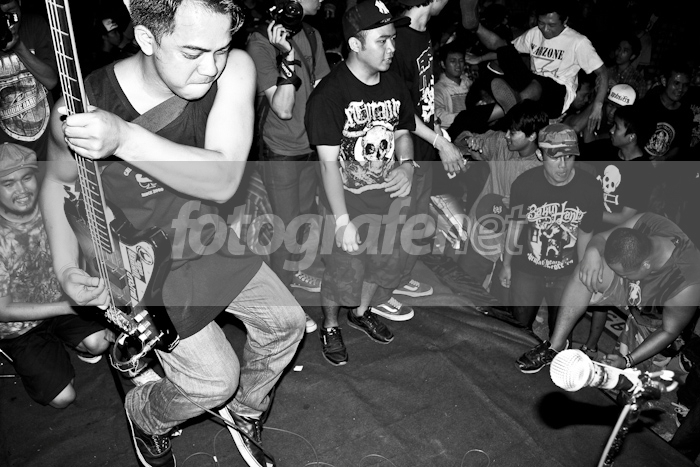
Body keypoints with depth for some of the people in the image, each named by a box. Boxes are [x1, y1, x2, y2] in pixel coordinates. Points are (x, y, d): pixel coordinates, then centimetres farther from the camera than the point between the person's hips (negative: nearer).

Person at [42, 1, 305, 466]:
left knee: (286, 322, 7)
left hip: (206, 236, 4)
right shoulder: (82, 106, -25)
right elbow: (58, 181, -3)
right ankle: (145, 416, 30)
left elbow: (224, 180, -33)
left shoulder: (235, 68, -21)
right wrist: (67, 268, -14)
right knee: (215, 377, -6)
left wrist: (125, 138, -45)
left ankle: (245, 409, 37)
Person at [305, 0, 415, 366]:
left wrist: (406, 166, -10)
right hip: (348, 201, -6)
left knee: (384, 260, 19)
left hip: (389, 195, 6)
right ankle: (330, 327, 33)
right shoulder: (329, 94, -19)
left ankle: (361, 312, 47)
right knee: (343, 270, 4)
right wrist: (342, 221, -24)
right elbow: (328, 162, -20)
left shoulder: (394, 86, 0)